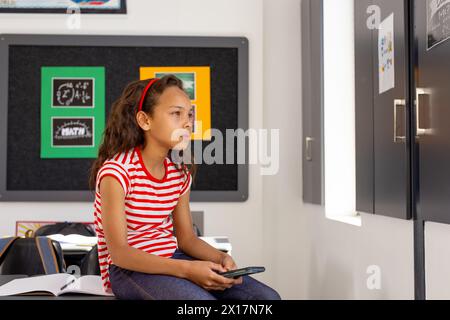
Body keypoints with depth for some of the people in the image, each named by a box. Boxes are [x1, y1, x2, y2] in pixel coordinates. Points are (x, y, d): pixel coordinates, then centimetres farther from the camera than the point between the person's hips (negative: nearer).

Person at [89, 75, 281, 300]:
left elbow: (186, 238, 10)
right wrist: (185, 269, -29)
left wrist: (222, 258, -11)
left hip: (172, 260, 7)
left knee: (267, 297, -9)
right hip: (129, 268, -6)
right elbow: (119, 252, -19)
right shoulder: (116, 171, -16)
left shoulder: (180, 172, 6)